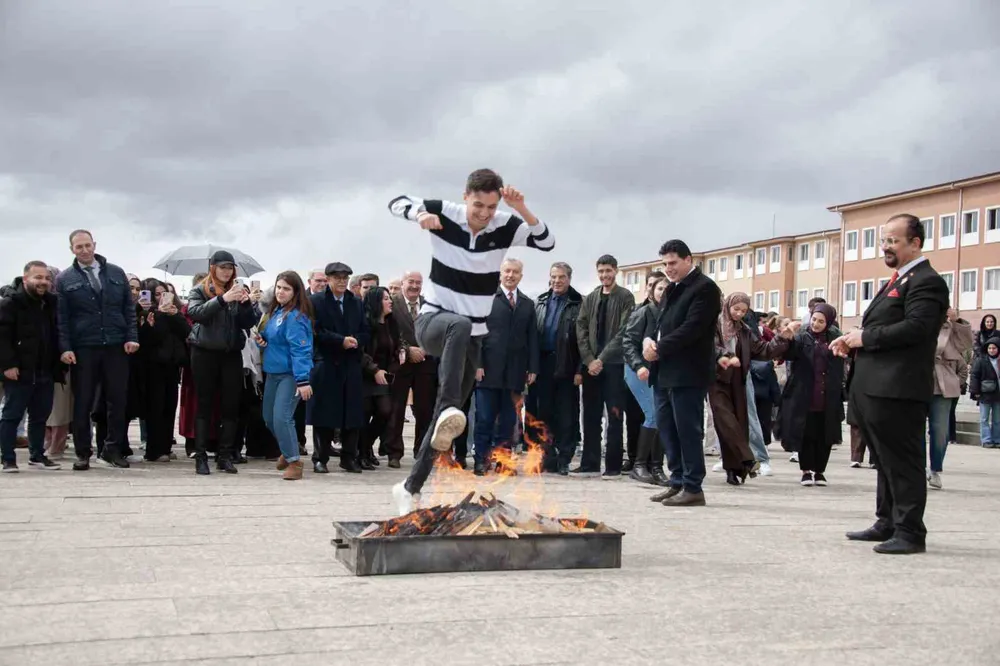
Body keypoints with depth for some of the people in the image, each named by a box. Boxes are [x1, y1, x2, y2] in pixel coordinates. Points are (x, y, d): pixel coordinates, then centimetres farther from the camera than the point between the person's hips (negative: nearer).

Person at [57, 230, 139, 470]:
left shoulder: (116, 273, 8)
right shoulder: (64, 279, 3)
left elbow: (129, 308, 8)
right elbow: (61, 318, 0)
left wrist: (132, 337, -2)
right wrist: (65, 348, -9)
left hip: (116, 347, 2)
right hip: (83, 349, -1)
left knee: (118, 400, 3)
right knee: (82, 403, 4)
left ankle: (113, 449, 15)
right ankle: (83, 453, 12)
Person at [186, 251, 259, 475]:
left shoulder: (237, 291, 11)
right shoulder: (200, 290, 3)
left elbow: (249, 324, 5)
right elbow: (195, 312, -17)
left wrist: (246, 303, -14)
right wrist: (223, 299, -27)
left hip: (232, 353, 3)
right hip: (205, 353, -3)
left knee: (231, 406, 1)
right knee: (205, 405, 0)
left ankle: (226, 455, 8)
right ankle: (201, 456, 2)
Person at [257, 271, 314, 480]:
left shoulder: (295, 316, -17)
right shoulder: (275, 311, 9)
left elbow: (300, 349, -24)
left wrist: (303, 380, -29)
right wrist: (261, 340, -2)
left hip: (290, 374, -9)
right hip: (273, 371, 9)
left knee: (282, 418, -15)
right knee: (269, 418, 17)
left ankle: (294, 461, -1)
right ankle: (287, 449, 39)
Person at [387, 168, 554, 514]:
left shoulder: (504, 226, -7)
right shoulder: (445, 214, -11)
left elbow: (547, 242, -15)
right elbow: (397, 202, -6)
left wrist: (522, 209, -29)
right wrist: (420, 214, -28)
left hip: (471, 337, 3)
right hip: (433, 321, -3)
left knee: (446, 420, 6)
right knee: (460, 325, -41)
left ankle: (410, 487, 19)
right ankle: (449, 409, -50)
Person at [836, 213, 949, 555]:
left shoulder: (926, 281, -10)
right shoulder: (897, 281, 21)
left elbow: (915, 328, -23)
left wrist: (865, 338, -15)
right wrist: (853, 339, 6)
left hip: (897, 390, -10)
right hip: (874, 389, 10)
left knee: (902, 463, -5)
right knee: (886, 462, 17)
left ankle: (910, 532, 1)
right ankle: (888, 524, 26)